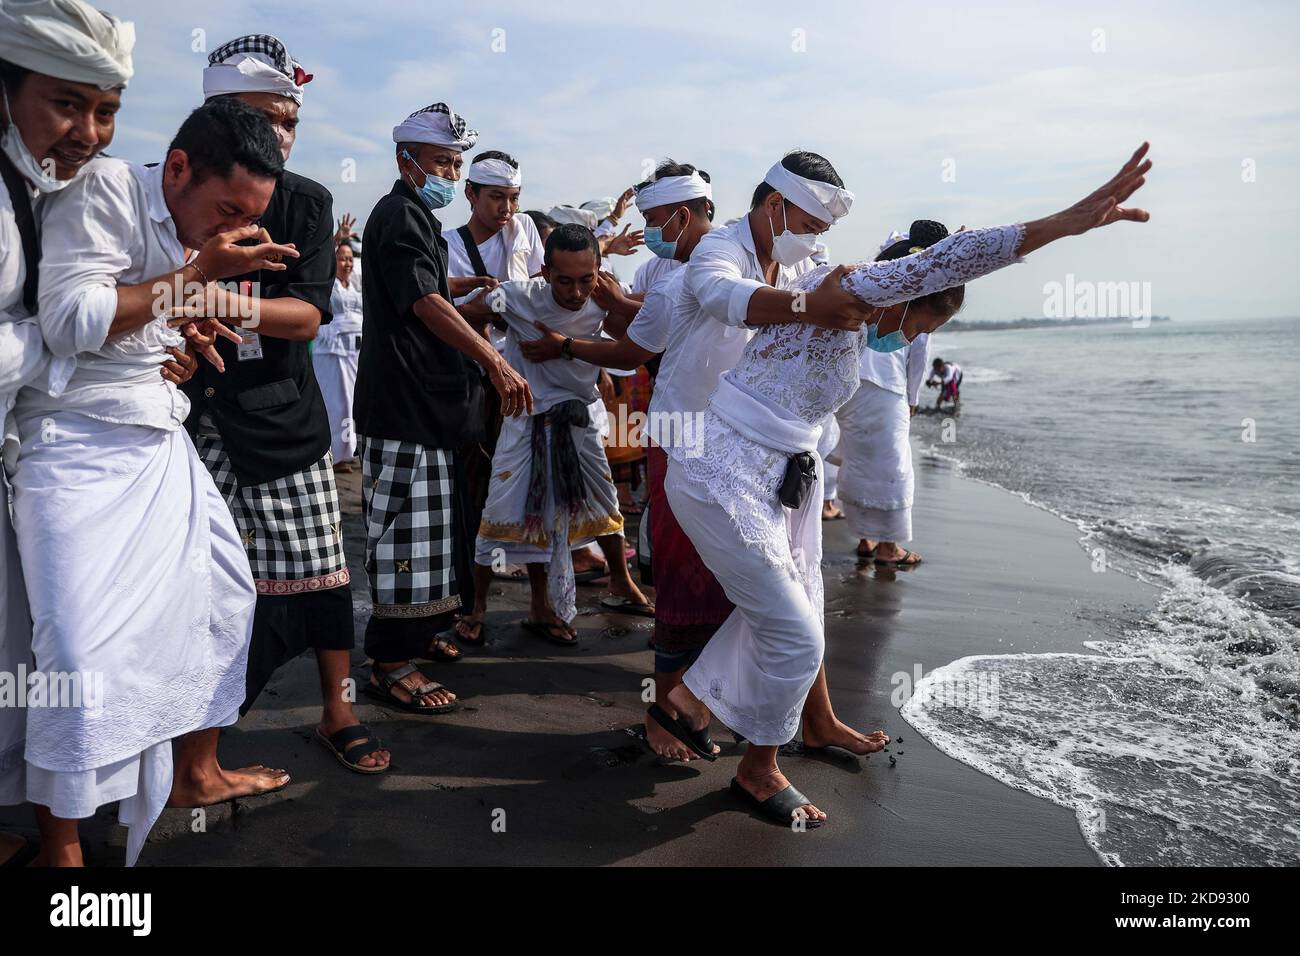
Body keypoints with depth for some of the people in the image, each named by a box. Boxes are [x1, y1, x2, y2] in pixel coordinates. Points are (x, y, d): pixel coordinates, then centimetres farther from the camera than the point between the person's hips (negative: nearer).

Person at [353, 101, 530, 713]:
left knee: (430, 526, 17)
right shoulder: (400, 215, -10)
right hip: (405, 401, -11)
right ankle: (392, 666, -1)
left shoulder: (415, 217, 24)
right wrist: (493, 359, -32)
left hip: (426, 397, 11)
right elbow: (425, 302, -24)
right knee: (409, 530, -8)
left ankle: (419, 633, 30)